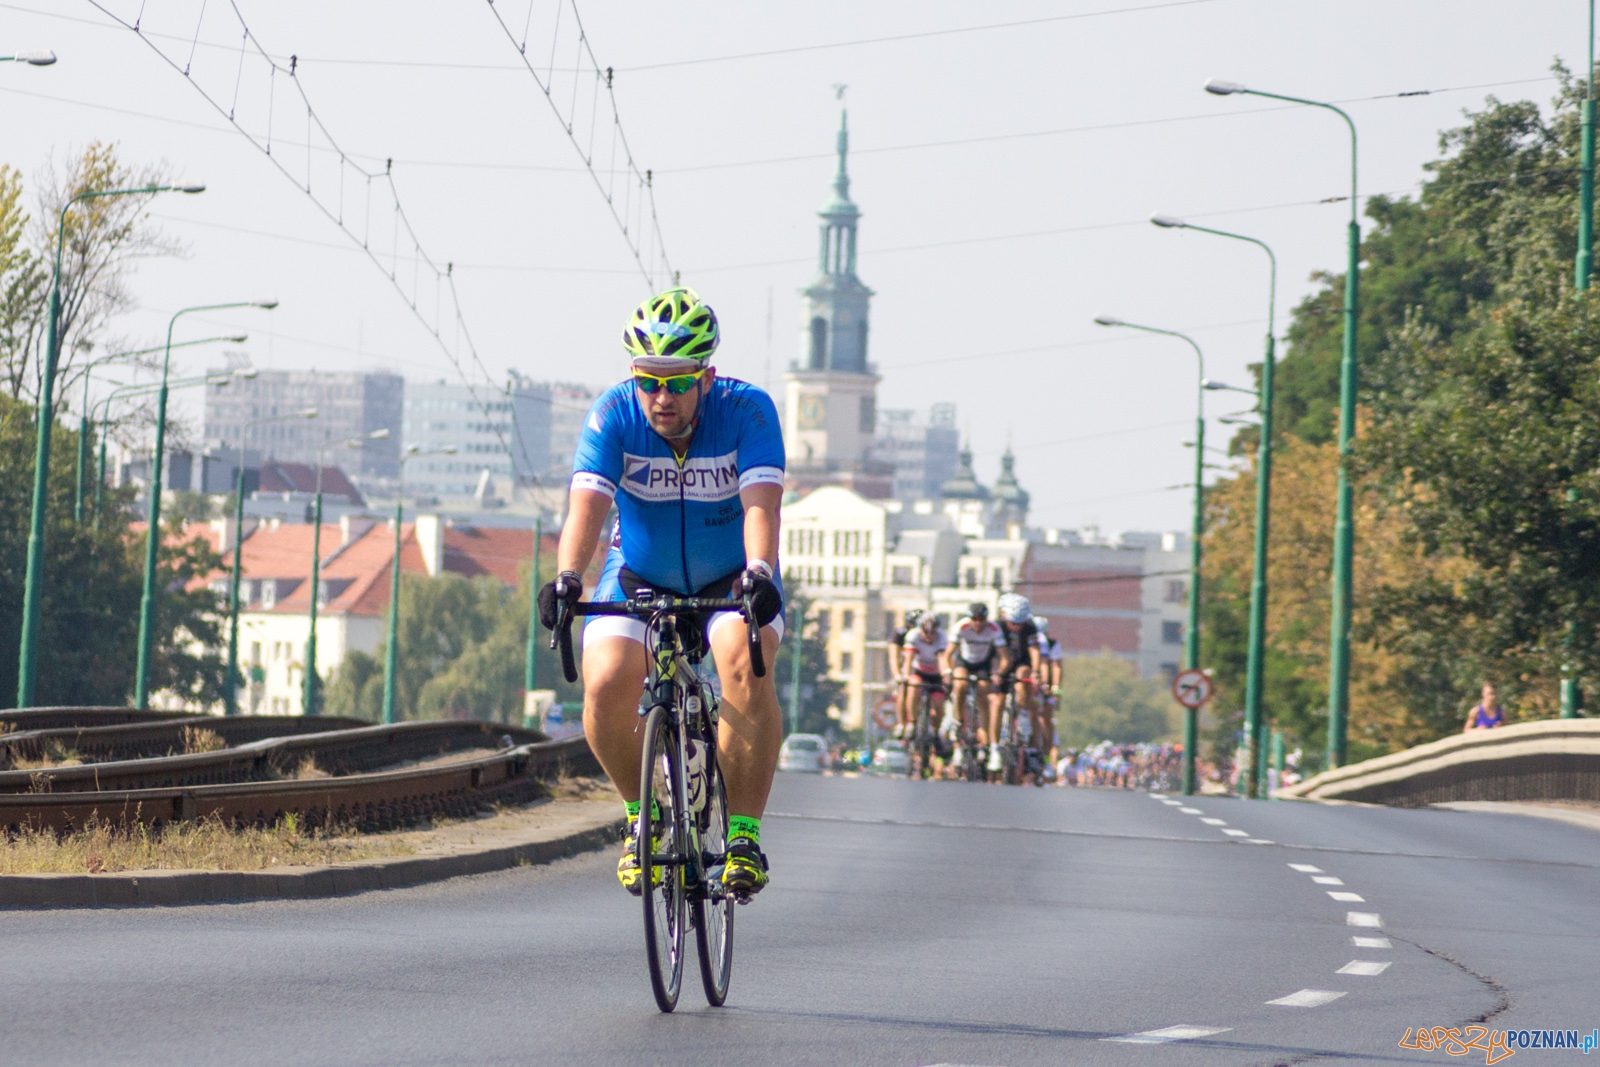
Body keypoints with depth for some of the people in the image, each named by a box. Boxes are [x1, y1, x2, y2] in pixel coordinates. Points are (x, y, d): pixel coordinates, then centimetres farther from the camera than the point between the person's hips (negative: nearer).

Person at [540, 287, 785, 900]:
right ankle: (641, 813, 4)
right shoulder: (614, 414, -19)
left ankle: (744, 835, -22)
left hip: (731, 580, -1)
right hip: (640, 577, 2)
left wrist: (759, 575, -53)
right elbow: (587, 504, -31)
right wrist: (566, 579, -49)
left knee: (745, 666, -33)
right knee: (606, 685, -24)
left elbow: (760, 504, -34)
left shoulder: (746, 410, -22)